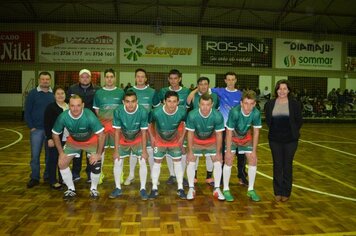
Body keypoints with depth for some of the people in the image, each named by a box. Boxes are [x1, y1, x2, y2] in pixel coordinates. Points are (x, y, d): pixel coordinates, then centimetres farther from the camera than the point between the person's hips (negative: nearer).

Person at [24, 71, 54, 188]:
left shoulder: (54, 94, 3)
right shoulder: (32, 94, -1)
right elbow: (27, 112, 0)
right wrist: (31, 127, -6)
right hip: (36, 129, -1)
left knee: (50, 154, 9)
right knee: (35, 155, 2)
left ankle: (48, 176, 22)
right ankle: (34, 178, 14)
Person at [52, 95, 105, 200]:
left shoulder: (90, 116, -35)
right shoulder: (63, 117, -27)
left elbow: (101, 135, -28)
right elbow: (55, 134, -9)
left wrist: (98, 154, -26)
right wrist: (61, 152, -10)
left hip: (91, 141, -3)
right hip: (73, 141, 3)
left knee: (96, 163, -18)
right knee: (62, 163, -6)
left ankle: (94, 189, 9)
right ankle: (71, 189, 16)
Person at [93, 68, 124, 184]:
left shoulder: (120, 92, 5)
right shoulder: (99, 92, 7)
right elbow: (96, 110, 10)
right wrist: (101, 121, -1)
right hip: (102, 124, 1)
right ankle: (100, 173, 19)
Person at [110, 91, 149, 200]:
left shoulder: (142, 112, -30)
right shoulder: (118, 111, -27)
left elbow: (143, 132, -19)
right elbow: (117, 131, -16)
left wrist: (144, 150, -15)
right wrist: (116, 150, -13)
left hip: (138, 139, -1)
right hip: (123, 140, 1)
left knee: (143, 162, -9)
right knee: (117, 162, 0)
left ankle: (143, 189, 6)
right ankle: (118, 188, 19)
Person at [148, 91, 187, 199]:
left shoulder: (182, 112, -29)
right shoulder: (156, 112, -33)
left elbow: (184, 124, -6)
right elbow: (150, 124, -12)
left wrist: (181, 138, -4)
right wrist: (152, 137, -9)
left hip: (175, 140, 1)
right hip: (159, 140, -1)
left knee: (178, 162, 3)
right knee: (157, 162, 2)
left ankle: (180, 188, 16)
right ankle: (154, 188, 15)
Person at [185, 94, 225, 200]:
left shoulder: (218, 116, -31)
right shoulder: (192, 115, -32)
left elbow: (219, 135, -17)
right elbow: (190, 134, -18)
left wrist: (218, 153, -11)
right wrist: (190, 151, -14)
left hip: (211, 141, 1)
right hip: (196, 140, 0)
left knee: (218, 162, -5)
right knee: (191, 162, -8)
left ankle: (217, 189, 9)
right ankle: (191, 189, 6)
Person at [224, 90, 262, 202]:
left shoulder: (256, 113, -27)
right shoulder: (234, 112, -36)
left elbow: (256, 132, -13)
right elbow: (229, 132, -26)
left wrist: (254, 151, -10)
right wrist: (228, 151, -22)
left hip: (246, 137, 3)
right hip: (232, 136, -3)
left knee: (253, 160, -2)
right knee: (229, 160, -12)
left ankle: (251, 190, 14)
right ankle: (226, 189, 3)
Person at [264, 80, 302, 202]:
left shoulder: (295, 104, -2)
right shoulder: (270, 104, 2)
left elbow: (299, 121, 4)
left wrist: (293, 132, -1)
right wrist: (273, 130, 3)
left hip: (290, 140, -1)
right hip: (275, 139, 1)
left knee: (287, 165, 6)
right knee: (277, 165, 7)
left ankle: (286, 192, 19)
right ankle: (278, 191, 18)